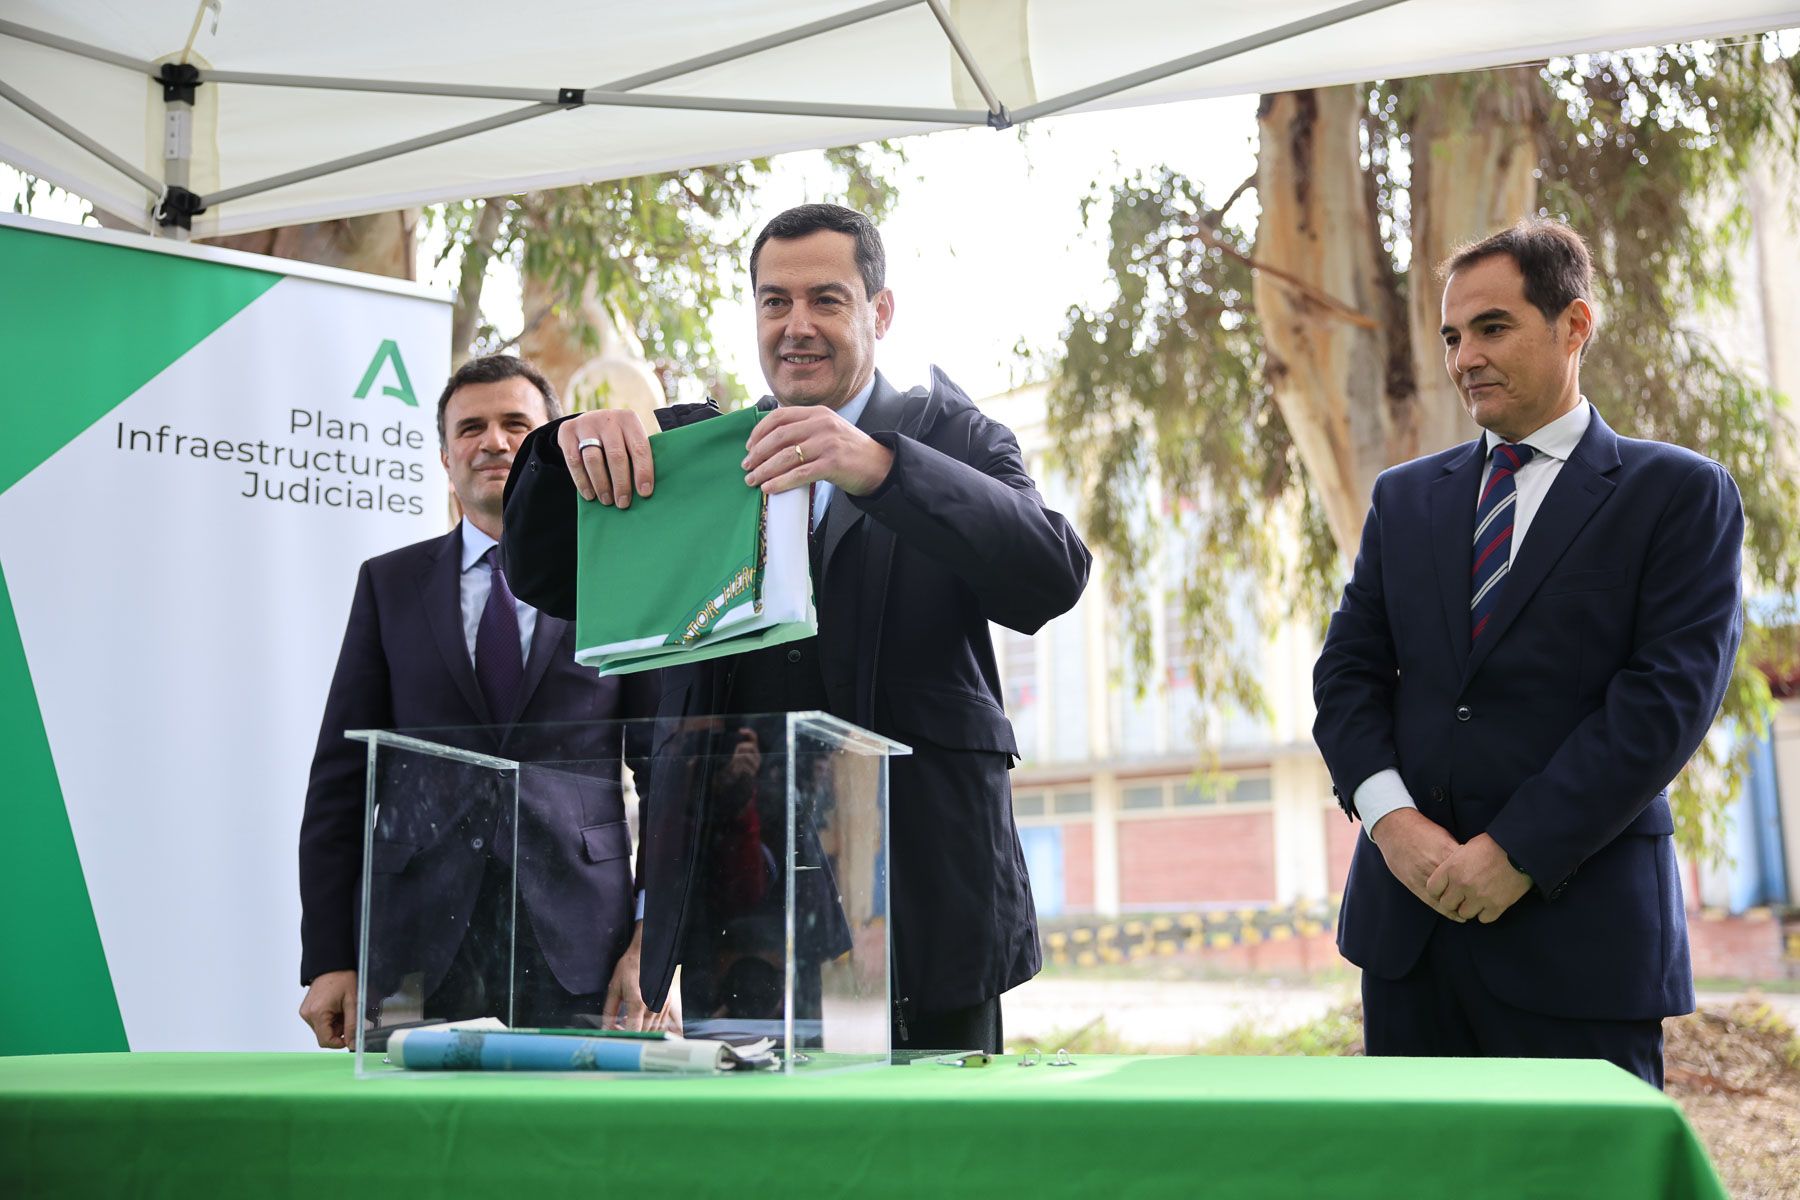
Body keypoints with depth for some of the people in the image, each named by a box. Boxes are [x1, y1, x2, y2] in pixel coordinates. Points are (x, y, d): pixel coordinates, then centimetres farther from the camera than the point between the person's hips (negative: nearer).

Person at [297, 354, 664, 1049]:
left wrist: (654, 945, -4)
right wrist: (329, 961, 1)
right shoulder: (389, 584, 12)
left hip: (577, 947, -1)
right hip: (416, 951, 1)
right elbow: (340, 777, 9)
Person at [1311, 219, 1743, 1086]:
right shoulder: (1405, 496, 16)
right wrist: (1390, 816, -8)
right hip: (1408, 918, 4)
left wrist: (1520, 853, -14)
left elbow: (1669, 696, -9)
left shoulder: (1681, 495, 2)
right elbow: (1348, 671, 10)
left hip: (1578, 925, -4)